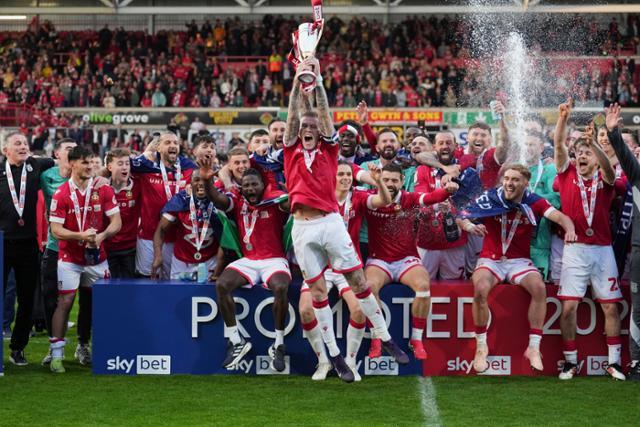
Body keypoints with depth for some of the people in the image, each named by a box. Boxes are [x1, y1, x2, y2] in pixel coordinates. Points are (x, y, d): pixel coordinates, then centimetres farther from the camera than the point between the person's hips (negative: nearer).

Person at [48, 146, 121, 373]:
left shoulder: (103, 190, 0)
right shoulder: (61, 194, -7)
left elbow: (116, 222, -2)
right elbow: (56, 229, -10)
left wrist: (101, 236, -20)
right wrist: (81, 235, -24)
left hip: (97, 256, 3)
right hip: (70, 258, -3)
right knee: (65, 301, -7)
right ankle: (56, 354, -2)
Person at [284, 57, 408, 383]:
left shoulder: (328, 150, 9)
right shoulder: (292, 151, 10)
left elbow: (324, 111, 1)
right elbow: (292, 115, -1)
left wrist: (317, 80, -7)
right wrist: (297, 81, -10)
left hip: (330, 221, -1)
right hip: (302, 227, 1)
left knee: (358, 281, 1)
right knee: (318, 291, 3)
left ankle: (386, 339, 13)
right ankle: (335, 357, 8)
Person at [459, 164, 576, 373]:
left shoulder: (534, 202, -2)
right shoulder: (489, 198, -5)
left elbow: (560, 217, -14)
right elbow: (461, 217, -7)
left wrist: (569, 229, -37)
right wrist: (469, 226, -30)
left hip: (519, 261, 1)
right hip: (490, 260, -1)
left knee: (539, 288, -28)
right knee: (480, 289, -32)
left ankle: (534, 348, -16)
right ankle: (481, 346, -13)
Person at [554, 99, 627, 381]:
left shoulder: (603, 179, 6)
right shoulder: (568, 173, 7)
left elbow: (608, 168, -16)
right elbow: (558, 145, -4)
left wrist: (593, 143, -32)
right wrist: (563, 118, -19)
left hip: (602, 249, 0)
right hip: (574, 249, 0)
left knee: (610, 306, 1)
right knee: (569, 306, -5)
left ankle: (614, 362, 9)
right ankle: (570, 362, 5)